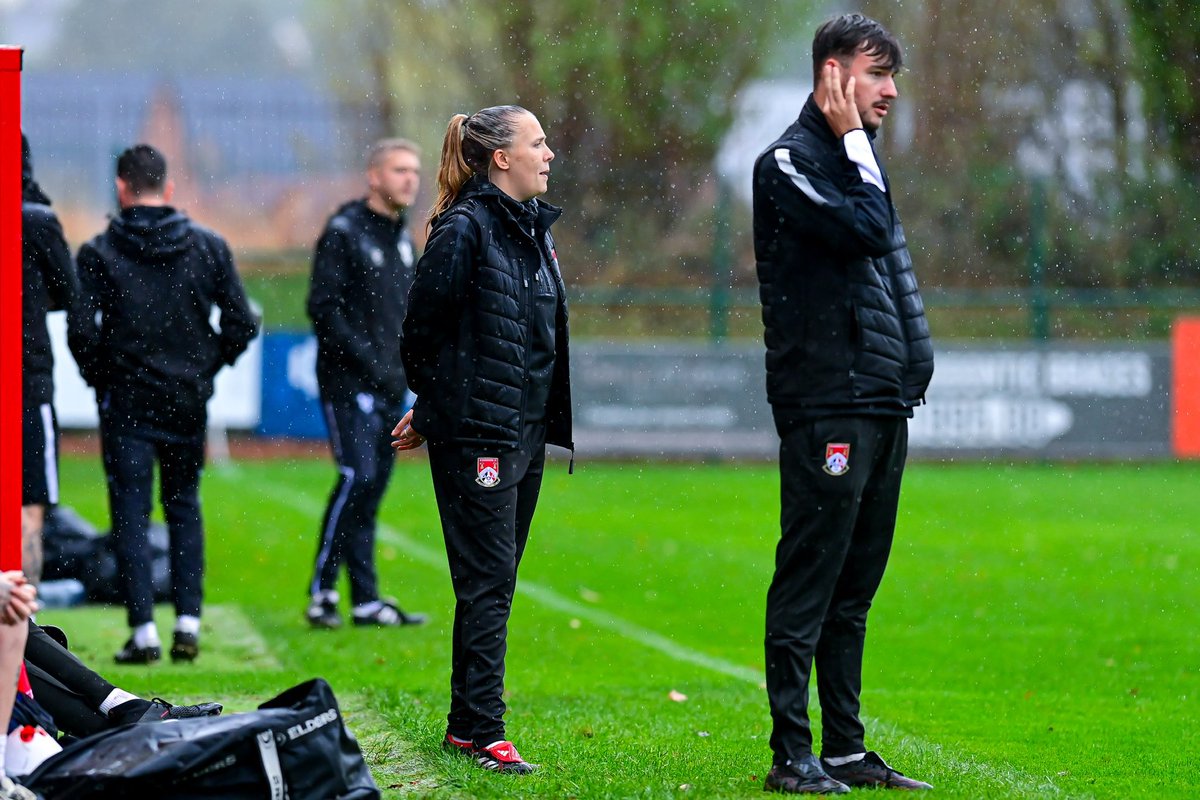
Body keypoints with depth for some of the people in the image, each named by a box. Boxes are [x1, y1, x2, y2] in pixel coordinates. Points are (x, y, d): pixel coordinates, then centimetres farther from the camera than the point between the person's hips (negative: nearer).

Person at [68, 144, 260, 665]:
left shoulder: (100, 253, -7)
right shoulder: (207, 247, 2)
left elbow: (82, 330, -13)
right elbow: (241, 323, -1)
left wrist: (100, 378, 4)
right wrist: (205, 367, 13)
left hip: (126, 404, -3)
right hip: (188, 402, 3)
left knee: (130, 514, 2)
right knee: (184, 507, 15)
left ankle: (144, 630, -5)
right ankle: (187, 623, 7)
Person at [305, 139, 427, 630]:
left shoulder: (403, 241, 17)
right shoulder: (344, 233, -8)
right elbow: (323, 309, -14)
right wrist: (368, 360, -18)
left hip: (389, 388, 7)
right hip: (348, 382, -7)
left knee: (372, 491, 7)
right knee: (357, 478, -17)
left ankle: (366, 602, 10)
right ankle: (322, 591, -11)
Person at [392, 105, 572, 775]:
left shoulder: (534, 228, 13)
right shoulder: (465, 229, -13)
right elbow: (423, 332, -9)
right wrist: (434, 412, 6)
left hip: (526, 434, 8)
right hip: (477, 436, -8)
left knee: (495, 581, 11)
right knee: (487, 582, -7)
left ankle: (466, 722, 18)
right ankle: (483, 732, -5)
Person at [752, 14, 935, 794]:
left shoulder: (855, 159, 20)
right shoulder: (790, 161, -7)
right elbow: (866, 229, -21)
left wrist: (912, 367, 15)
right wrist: (856, 142, -11)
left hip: (883, 404, 9)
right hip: (826, 403, -9)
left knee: (853, 586, 10)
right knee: (810, 578, -8)